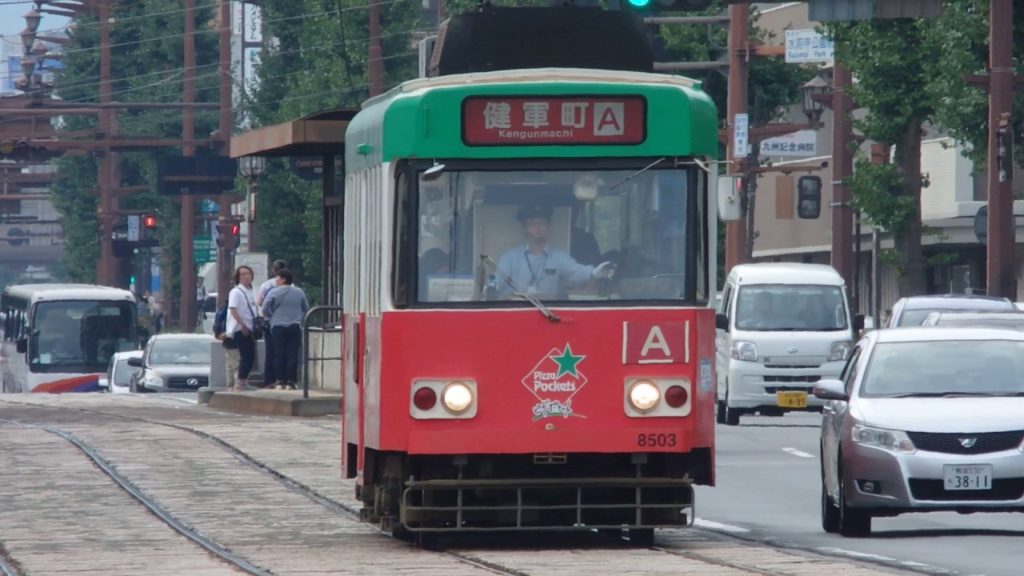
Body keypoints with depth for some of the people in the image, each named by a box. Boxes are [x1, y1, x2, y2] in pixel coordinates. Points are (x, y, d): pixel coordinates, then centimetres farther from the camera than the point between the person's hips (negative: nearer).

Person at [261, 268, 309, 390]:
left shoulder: (274, 292, -5)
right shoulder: (299, 292, 5)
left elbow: (265, 308, -8)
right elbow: (306, 309, 13)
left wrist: (270, 317, 12)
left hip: (278, 326, -2)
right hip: (295, 326, 2)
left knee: (279, 355, 2)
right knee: (293, 355, 1)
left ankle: (280, 381, -2)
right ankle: (291, 381, -3)